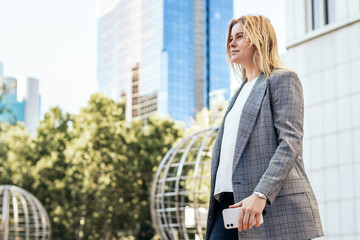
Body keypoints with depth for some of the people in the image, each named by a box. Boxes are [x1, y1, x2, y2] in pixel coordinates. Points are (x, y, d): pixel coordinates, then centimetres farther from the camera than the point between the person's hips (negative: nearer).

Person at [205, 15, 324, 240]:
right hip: (232, 201, 8)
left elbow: (290, 143, -12)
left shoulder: (282, 79, 1)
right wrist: (219, 195, 14)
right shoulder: (242, 92, 27)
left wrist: (260, 195, -22)